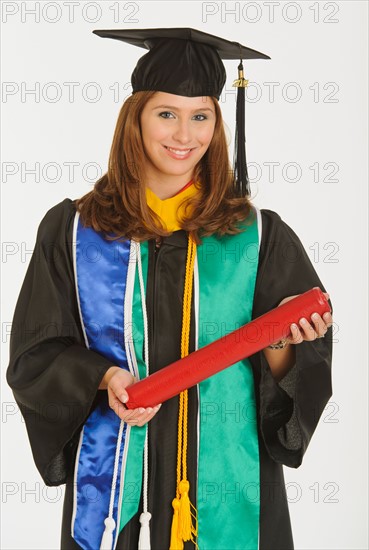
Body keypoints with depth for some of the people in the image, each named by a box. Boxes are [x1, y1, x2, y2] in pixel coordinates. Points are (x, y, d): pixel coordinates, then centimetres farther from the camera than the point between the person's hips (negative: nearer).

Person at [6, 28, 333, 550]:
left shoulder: (258, 236, -1)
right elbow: (35, 354, 0)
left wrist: (282, 340, -20)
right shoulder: (72, 231, -2)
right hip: (115, 481, 0)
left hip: (227, 478, 1)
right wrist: (104, 378, -18)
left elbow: (291, 372, 1)